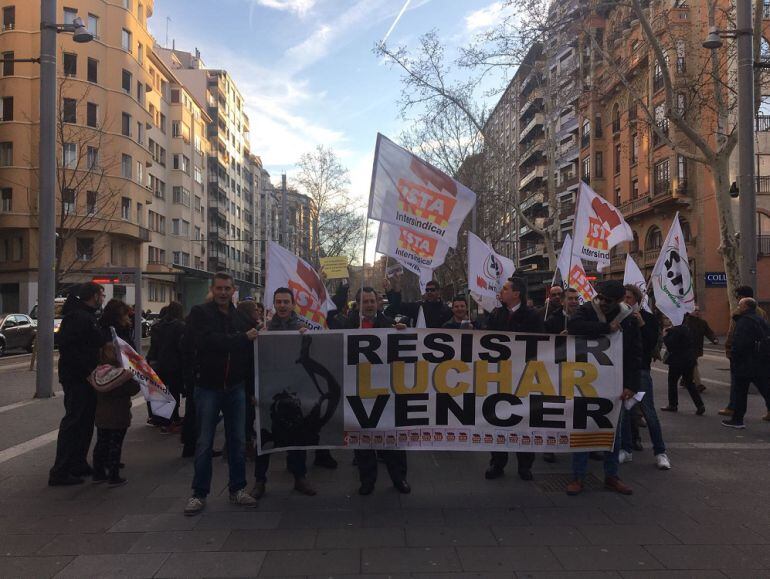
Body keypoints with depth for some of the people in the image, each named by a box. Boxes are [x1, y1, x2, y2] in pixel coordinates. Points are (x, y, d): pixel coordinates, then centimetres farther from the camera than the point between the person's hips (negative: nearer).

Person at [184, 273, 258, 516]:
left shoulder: (241, 317, 7)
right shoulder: (200, 313, -4)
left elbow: (250, 352, 9)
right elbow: (207, 341, -22)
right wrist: (243, 338, -19)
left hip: (235, 388, 4)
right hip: (208, 387, -3)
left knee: (237, 441, 10)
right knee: (204, 443, 4)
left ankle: (238, 489, 22)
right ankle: (199, 494, 16)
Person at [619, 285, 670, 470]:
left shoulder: (648, 318, -1)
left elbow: (653, 342, -10)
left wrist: (641, 324, -17)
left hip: (640, 369, -3)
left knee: (649, 411, -3)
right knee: (624, 411, 8)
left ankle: (660, 452, 7)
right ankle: (626, 449, 18)